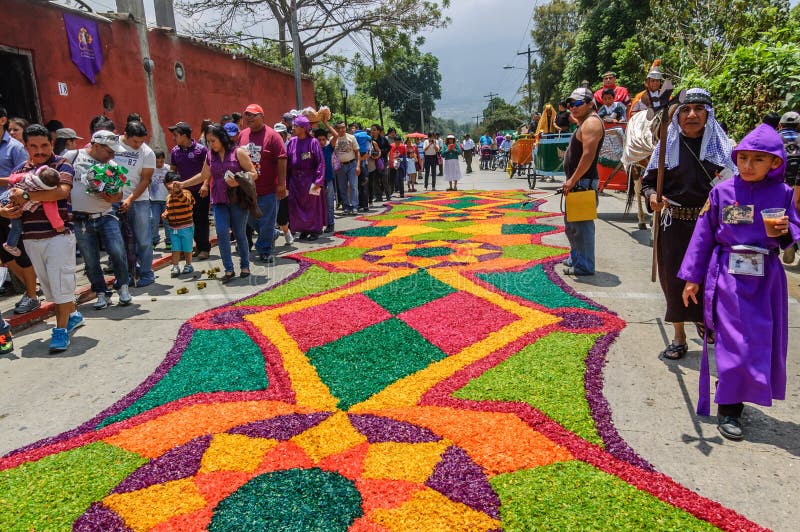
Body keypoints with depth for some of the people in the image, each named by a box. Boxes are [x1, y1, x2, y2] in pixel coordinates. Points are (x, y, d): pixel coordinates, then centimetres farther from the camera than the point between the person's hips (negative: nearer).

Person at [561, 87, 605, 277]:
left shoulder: (591, 122, -13)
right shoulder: (584, 122, 20)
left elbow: (588, 155, -23)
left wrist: (573, 179, -21)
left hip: (583, 182, -11)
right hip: (577, 182, 11)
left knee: (582, 224, -7)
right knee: (571, 223, 20)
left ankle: (584, 266, -1)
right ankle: (576, 258, 33)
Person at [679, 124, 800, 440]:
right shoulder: (722, 192, -3)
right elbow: (704, 235, 1)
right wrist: (692, 277, 1)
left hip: (765, 278, 3)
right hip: (728, 276, -3)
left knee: (763, 340, 10)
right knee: (733, 341, -4)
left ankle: (738, 395, 30)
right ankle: (727, 408, 8)